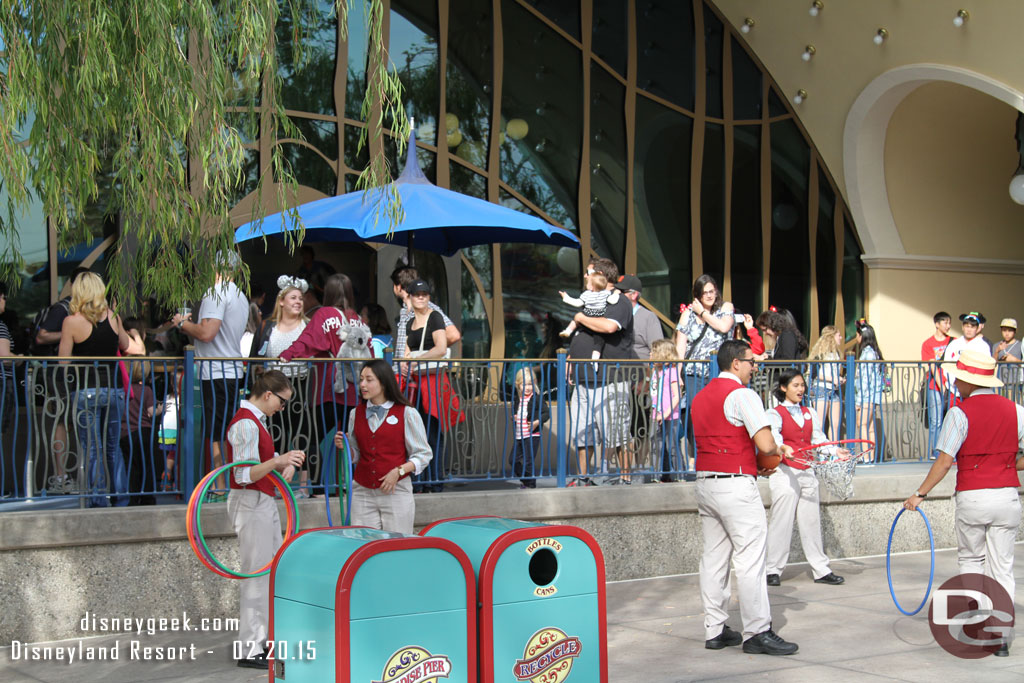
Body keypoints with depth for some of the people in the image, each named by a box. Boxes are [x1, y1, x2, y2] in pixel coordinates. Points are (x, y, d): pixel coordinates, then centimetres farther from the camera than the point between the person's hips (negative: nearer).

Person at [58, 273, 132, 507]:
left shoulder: (71, 322, -9)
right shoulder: (113, 317, 0)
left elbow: (63, 359, -5)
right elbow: (124, 345, 17)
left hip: (86, 391, -3)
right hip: (113, 389, 3)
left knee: (93, 448, 3)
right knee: (113, 447, 13)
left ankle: (98, 499, 4)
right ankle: (120, 498, 15)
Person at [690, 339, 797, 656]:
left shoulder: (699, 398, 16)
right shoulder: (742, 394, -10)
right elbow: (766, 444, -18)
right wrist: (779, 450, 5)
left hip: (705, 483, 9)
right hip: (736, 485, -9)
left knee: (713, 558, 10)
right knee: (750, 559, -5)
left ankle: (714, 630, 14)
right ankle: (757, 632, -3)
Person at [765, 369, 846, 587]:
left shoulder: (810, 414, 16)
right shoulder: (775, 413, -2)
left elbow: (818, 439, 10)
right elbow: (773, 438, -17)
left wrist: (835, 451, -9)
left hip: (807, 472, 5)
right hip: (784, 471, -5)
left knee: (811, 520, 8)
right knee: (782, 521, -6)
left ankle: (820, 570, 14)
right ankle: (773, 570, 3)